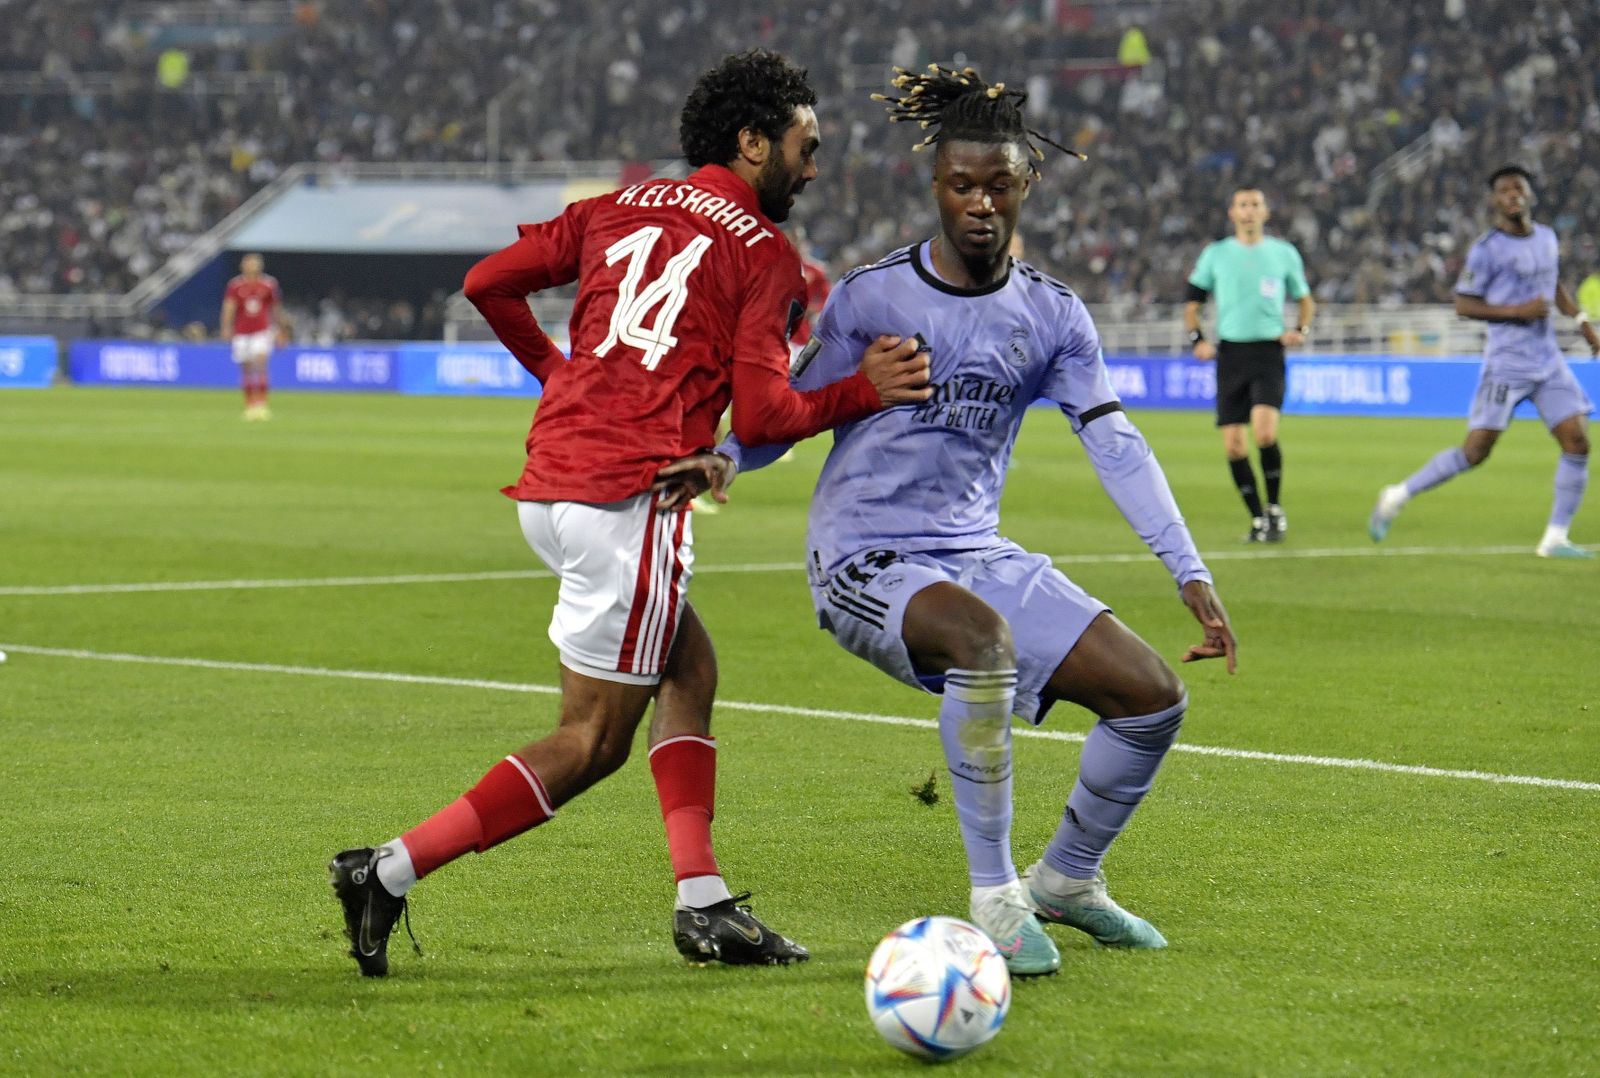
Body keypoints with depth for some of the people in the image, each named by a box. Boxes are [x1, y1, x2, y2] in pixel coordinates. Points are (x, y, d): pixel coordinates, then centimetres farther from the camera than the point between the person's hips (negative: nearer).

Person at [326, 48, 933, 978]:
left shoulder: (619, 209, 17)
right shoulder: (766, 255, 0)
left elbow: (490, 282, 13)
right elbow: (763, 416, -6)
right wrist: (863, 392, 6)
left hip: (549, 486, 8)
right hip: (628, 495, -8)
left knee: (691, 670, 20)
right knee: (592, 744, -1)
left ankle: (704, 903, 13)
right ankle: (390, 872, -7)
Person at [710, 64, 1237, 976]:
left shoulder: (1052, 316, 5)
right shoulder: (870, 298, -5)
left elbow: (1116, 445, 1)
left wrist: (1192, 574, -8)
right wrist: (714, 457, -24)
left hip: (979, 553, 5)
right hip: (866, 560, -5)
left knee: (1154, 694, -6)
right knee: (984, 637, -38)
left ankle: (1068, 878, 20)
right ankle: (995, 900, -26)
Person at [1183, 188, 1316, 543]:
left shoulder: (1284, 254, 7)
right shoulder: (1215, 254, 7)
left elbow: (1306, 300, 19)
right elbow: (1192, 302, 14)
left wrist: (1300, 331, 0)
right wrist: (1197, 339, -1)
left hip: (1268, 351, -2)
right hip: (1230, 353, 2)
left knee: (1264, 433, -22)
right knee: (1233, 445, -3)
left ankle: (1274, 509, -4)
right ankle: (1258, 519, 10)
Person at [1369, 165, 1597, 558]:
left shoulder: (1547, 238, 10)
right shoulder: (1488, 249, -10)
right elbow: (1463, 304, -9)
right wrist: (1515, 311, -18)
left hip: (1548, 361, 6)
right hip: (1506, 361, -6)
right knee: (1476, 449, -8)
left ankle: (1555, 538, 3)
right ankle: (1398, 496, 8)